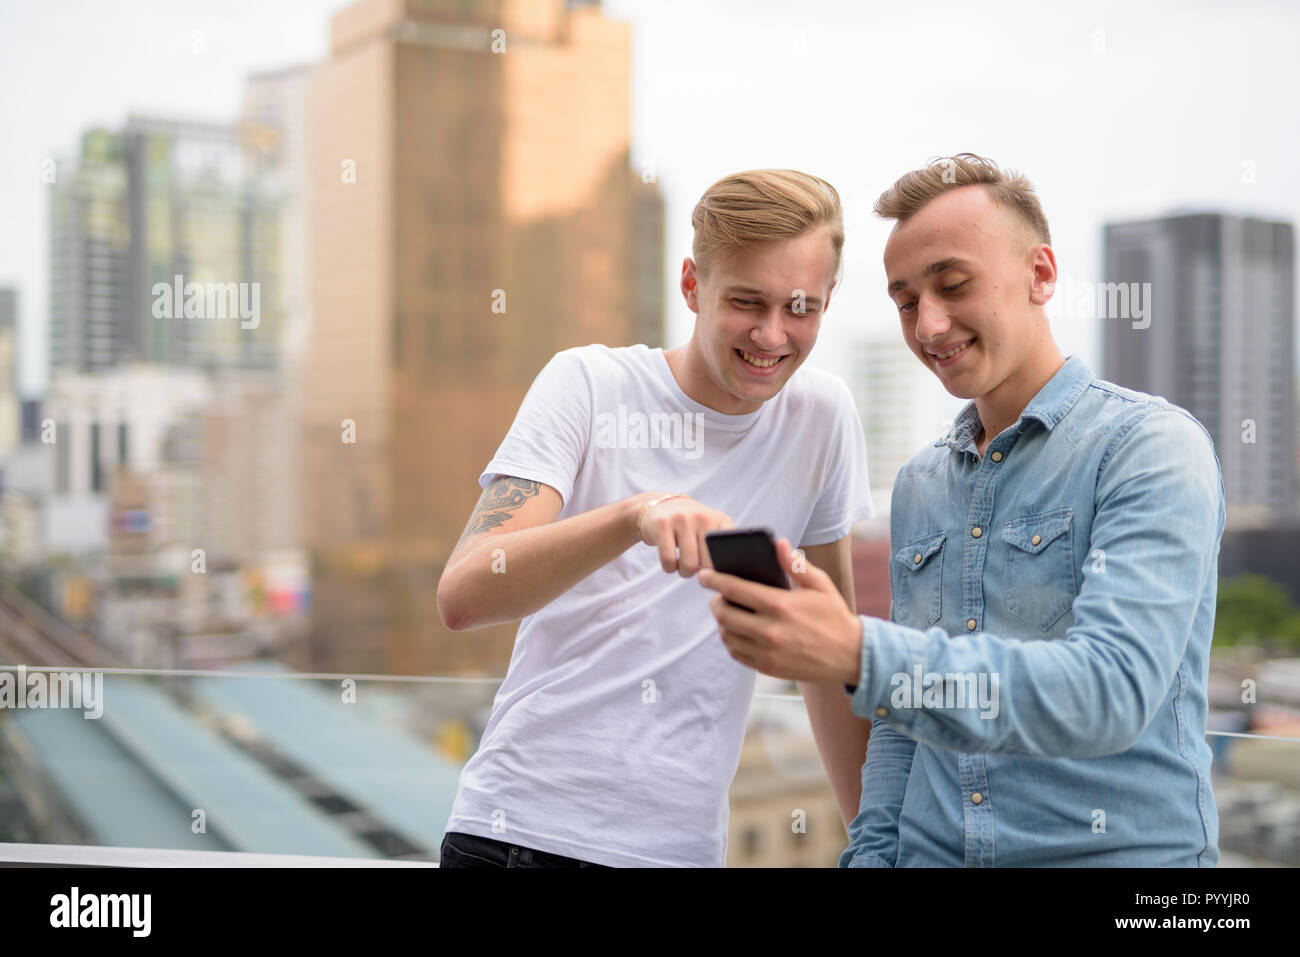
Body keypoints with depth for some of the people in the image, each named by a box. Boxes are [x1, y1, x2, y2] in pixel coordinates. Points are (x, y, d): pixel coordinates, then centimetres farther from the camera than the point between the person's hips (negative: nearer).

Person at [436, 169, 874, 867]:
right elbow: (460, 599, -19)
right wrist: (635, 515, -33)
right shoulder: (587, 384, -7)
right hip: (518, 826, -2)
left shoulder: (822, 416, 2)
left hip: (681, 843, 3)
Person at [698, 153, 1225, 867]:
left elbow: (1112, 692, -20)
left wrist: (859, 654, -28)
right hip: (932, 851, 4)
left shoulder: (1151, 447, -6)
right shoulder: (919, 485, 14)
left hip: (1113, 851, -4)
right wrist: (871, 852, 7)